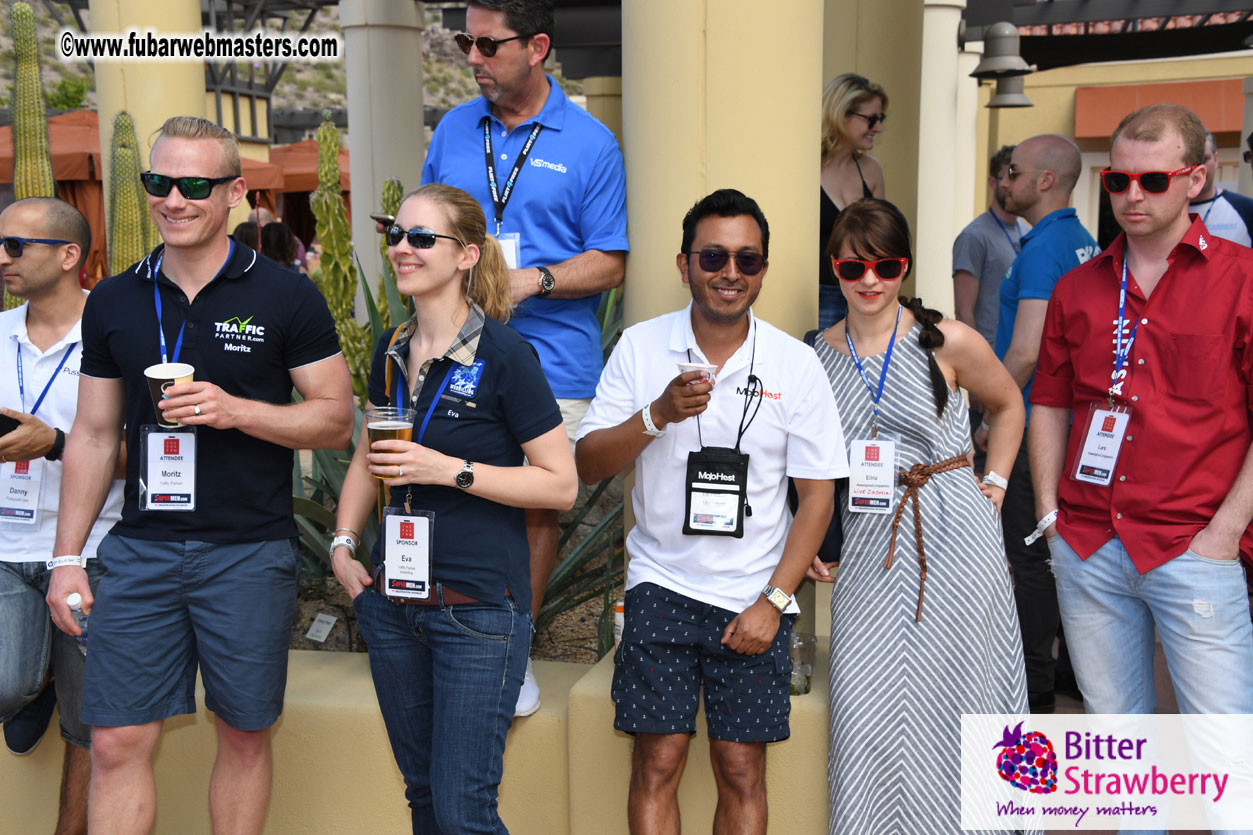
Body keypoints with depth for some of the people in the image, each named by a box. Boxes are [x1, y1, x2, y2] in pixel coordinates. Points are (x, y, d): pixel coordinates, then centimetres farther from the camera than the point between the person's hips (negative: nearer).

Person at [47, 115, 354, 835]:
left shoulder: (286, 297, -3)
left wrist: (235, 410, -18)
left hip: (251, 552, -2)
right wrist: (67, 557, 8)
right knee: (117, 744, 4)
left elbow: (337, 420, -3)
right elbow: (94, 435, 12)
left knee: (245, 739, 9)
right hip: (142, 550, 3)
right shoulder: (114, 302, 8)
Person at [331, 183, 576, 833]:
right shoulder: (392, 350, 8)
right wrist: (343, 546, 11)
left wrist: (451, 469, -19)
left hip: (478, 608, -6)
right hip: (393, 602, 6)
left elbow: (561, 484, -13)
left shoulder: (503, 355, -12)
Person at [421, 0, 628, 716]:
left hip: (551, 358, -2)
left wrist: (533, 280, -17)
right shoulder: (453, 131, 11)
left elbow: (609, 264, -2)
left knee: (538, 509, 6)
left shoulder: (590, 143, 0)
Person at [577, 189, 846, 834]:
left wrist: (772, 601, -7)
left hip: (754, 599, 0)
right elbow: (588, 465, -2)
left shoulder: (795, 364, -3)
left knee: (741, 772, 5)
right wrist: (658, 414, -19)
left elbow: (817, 493, -1)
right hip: (662, 586, 0)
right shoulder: (640, 348, -1)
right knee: (657, 764, -1)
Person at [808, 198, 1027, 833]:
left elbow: (1007, 405, 16)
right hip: (868, 544, 2)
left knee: (949, 698, 3)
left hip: (954, 538, -2)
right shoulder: (818, 358, 4)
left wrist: (994, 481, 7)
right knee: (867, 709, -2)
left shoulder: (948, 342, -3)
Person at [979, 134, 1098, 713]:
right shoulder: (1085, 243, 12)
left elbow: (1026, 352, -24)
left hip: (1033, 427, -9)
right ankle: (1075, 667, 27)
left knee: (1029, 556, -1)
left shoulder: (1042, 248, -18)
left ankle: (1035, 684, 7)